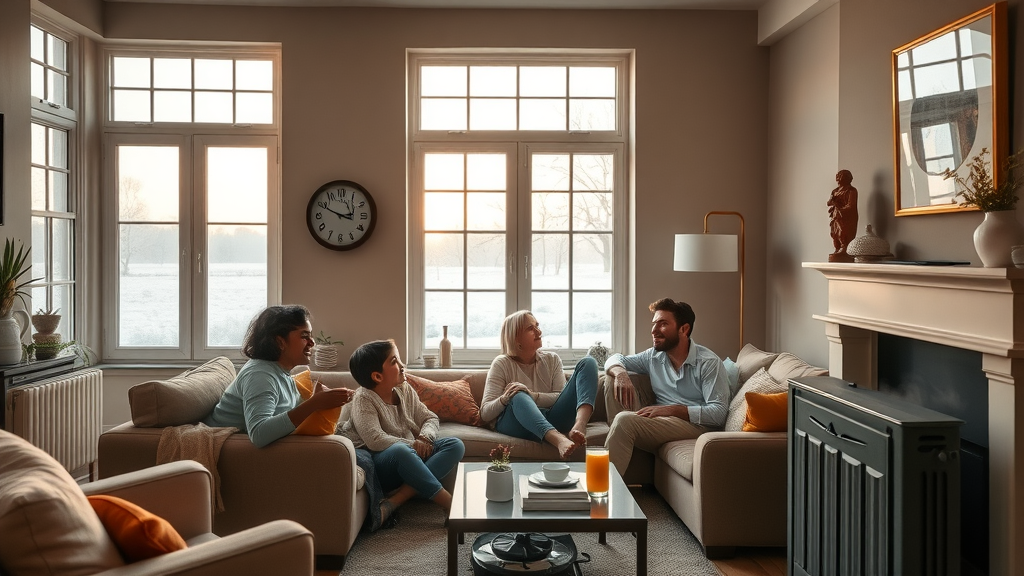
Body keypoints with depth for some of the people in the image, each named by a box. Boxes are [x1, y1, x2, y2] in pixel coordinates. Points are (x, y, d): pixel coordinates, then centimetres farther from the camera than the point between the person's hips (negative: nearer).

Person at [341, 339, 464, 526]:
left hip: (413, 456, 7)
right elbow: (375, 439, -25)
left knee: (456, 445, -14)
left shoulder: (404, 389, 7)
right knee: (400, 451, -39)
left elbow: (430, 418, 11)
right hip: (383, 462, -7)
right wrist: (412, 445, -23)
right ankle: (450, 503, -37)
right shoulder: (364, 399, -12)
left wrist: (425, 437, -11)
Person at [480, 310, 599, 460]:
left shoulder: (552, 359, 14)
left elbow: (561, 398, 0)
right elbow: (485, 414, -3)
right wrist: (504, 399, -24)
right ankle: (559, 440, -62)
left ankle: (579, 426, -40)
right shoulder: (502, 364, 4)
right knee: (518, 396, -38)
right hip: (515, 423, -3)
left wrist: (532, 395, -18)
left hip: (550, 422, 3)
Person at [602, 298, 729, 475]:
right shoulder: (654, 356, 9)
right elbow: (616, 359, 19)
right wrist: (620, 373, -7)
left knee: (625, 420, -29)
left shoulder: (709, 363, -9)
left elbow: (718, 413, -17)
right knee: (612, 380, -2)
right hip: (656, 418, 7)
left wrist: (670, 409, -23)